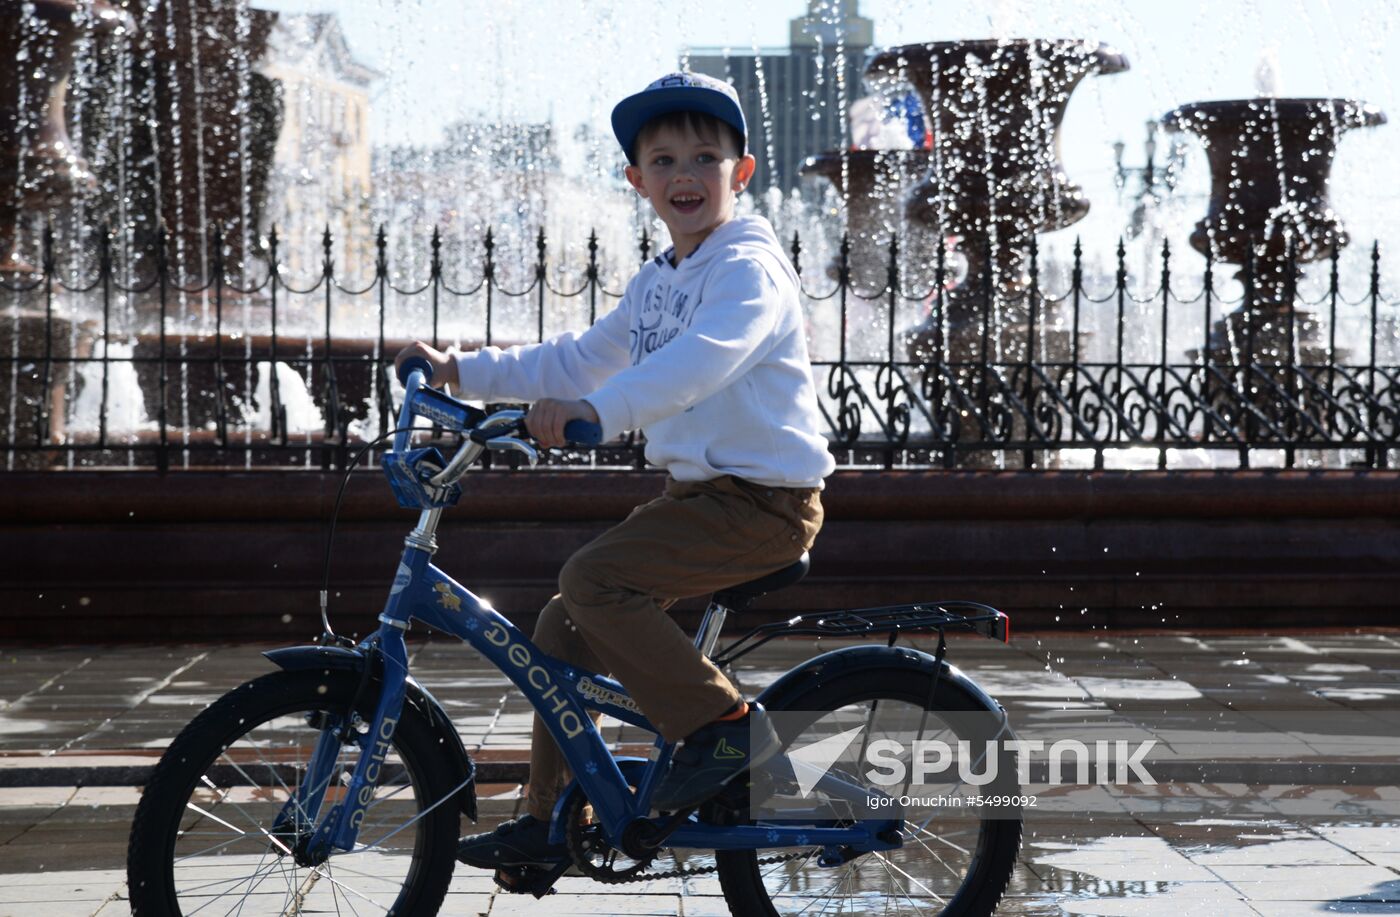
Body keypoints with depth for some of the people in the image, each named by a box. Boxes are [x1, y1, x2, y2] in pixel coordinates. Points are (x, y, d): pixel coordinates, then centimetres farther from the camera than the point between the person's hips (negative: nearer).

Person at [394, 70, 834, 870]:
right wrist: (462, 371, 19)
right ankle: (548, 824, 16)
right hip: (701, 492, 9)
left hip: (763, 501, -9)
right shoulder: (658, 284, 15)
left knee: (593, 579, -24)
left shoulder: (750, 268, -14)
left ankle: (725, 723, -13)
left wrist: (597, 409, -47)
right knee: (565, 627, 7)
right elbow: (579, 360, 25)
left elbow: (703, 356, -33)